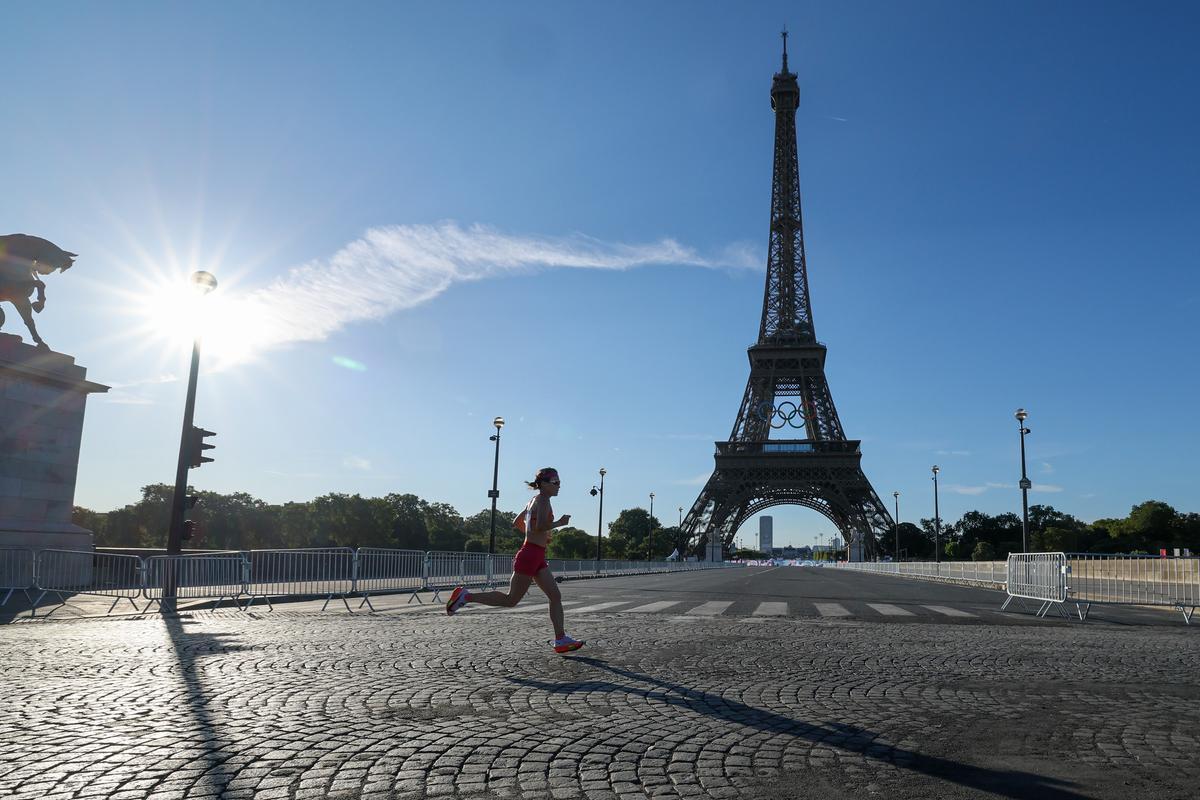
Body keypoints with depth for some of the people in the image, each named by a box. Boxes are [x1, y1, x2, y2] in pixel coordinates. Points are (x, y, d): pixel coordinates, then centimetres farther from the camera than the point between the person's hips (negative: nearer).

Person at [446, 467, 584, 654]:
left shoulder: (534, 500, 16)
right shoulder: (543, 500, -12)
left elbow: (517, 523, 24)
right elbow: (540, 526, -27)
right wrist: (559, 523, -13)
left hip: (537, 557, 10)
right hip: (530, 555, -10)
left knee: (555, 596, 6)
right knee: (511, 600, -2)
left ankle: (561, 640, 7)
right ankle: (465, 596, 3)